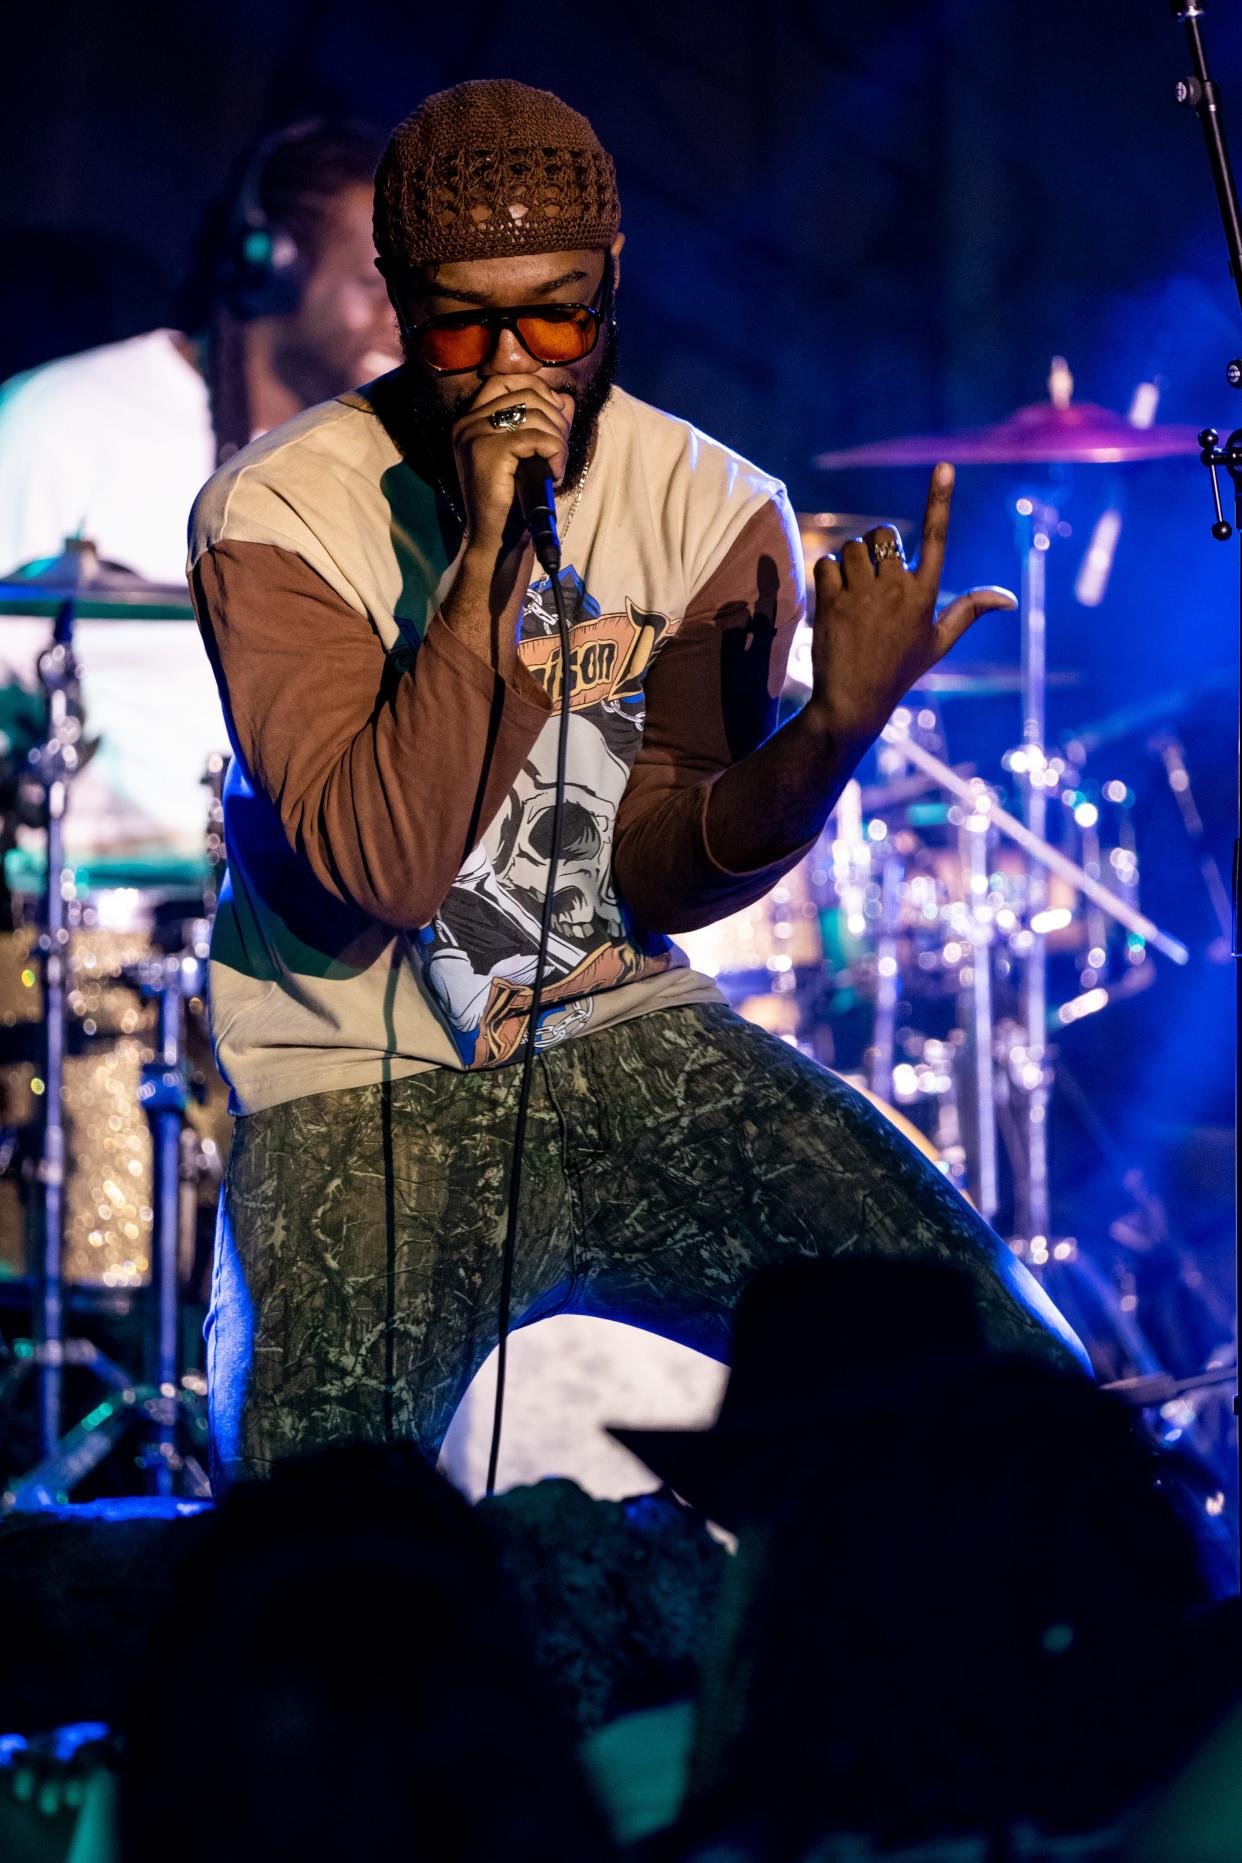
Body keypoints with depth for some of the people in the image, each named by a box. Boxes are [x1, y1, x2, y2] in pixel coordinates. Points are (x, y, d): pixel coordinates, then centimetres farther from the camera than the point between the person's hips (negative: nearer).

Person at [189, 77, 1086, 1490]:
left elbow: (659, 876, -5)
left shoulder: (713, 513, -2)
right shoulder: (277, 519, -13)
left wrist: (838, 725, -23)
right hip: (364, 1095, -3)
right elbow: (380, 869, -24)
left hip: (631, 1045, 4)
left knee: (1004, 1372, -12)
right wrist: (485, 568, -31)